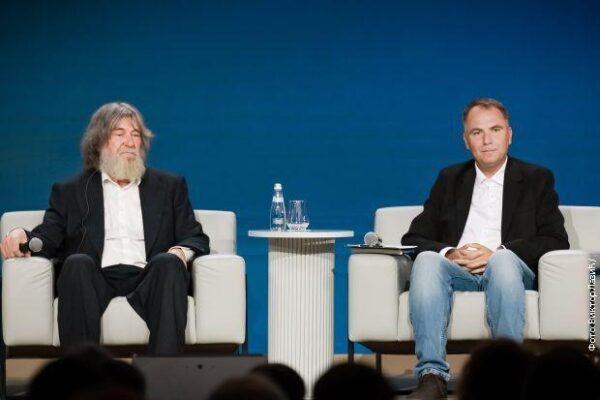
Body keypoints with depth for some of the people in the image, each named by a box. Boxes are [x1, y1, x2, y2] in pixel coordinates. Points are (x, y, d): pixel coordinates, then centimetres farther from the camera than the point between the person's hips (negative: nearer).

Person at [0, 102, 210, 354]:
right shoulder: (70, 192, 24)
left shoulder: (170, 186, 25)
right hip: (97, 281, 0)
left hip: (147, 279, 0)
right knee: (78, 262, -33)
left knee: (168, 263, -33)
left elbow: (196, 239, 17)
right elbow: (48, 237, 11)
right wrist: (22, 237, -13)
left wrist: (181, 251, -7)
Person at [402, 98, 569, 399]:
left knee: (503, 261, -37)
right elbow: (413, 239, 14)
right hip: (456, 271, 2)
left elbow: (556, 241, 1)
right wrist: (449, 253, -9)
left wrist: (496, 253, -13)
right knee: (426, 260, -32)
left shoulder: (537, 179, 16)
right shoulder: (449, 180, 23)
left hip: (511, 269, -2)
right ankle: (432, 375, -42)